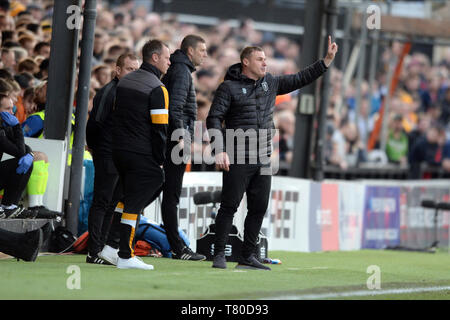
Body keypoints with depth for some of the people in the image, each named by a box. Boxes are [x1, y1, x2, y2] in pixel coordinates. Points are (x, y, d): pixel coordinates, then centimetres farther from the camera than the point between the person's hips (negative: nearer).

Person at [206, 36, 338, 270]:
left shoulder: (270, 83, 14)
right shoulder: (229, 87, -3)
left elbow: (301, 79, 20)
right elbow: (214, 119, -7)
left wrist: (327, 60, 13)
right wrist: (219, 151, -17)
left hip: (263, 160, 6)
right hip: (238, 160, -6)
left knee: (259, 209, 6)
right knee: (229, 206, -6)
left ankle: (247, 257, 12)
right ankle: (219, 254, 0)